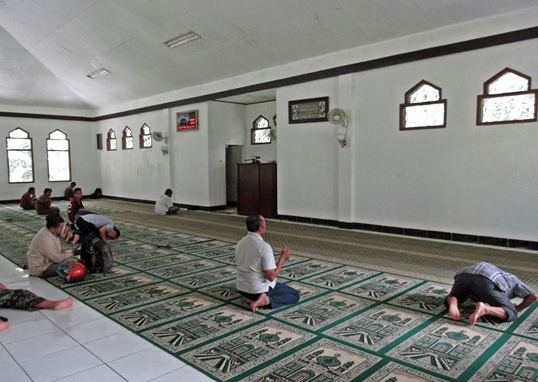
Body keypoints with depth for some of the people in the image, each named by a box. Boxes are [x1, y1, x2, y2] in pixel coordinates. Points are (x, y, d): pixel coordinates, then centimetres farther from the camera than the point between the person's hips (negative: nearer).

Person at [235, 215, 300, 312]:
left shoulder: (240, 243, 0)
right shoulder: (264, 247, -24)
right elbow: (271, 276, -23)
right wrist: (283, 257, -12)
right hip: (260, 289, -7)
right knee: (295, 295, 9)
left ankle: (252, 298, 10)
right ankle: (266, 301, -10)